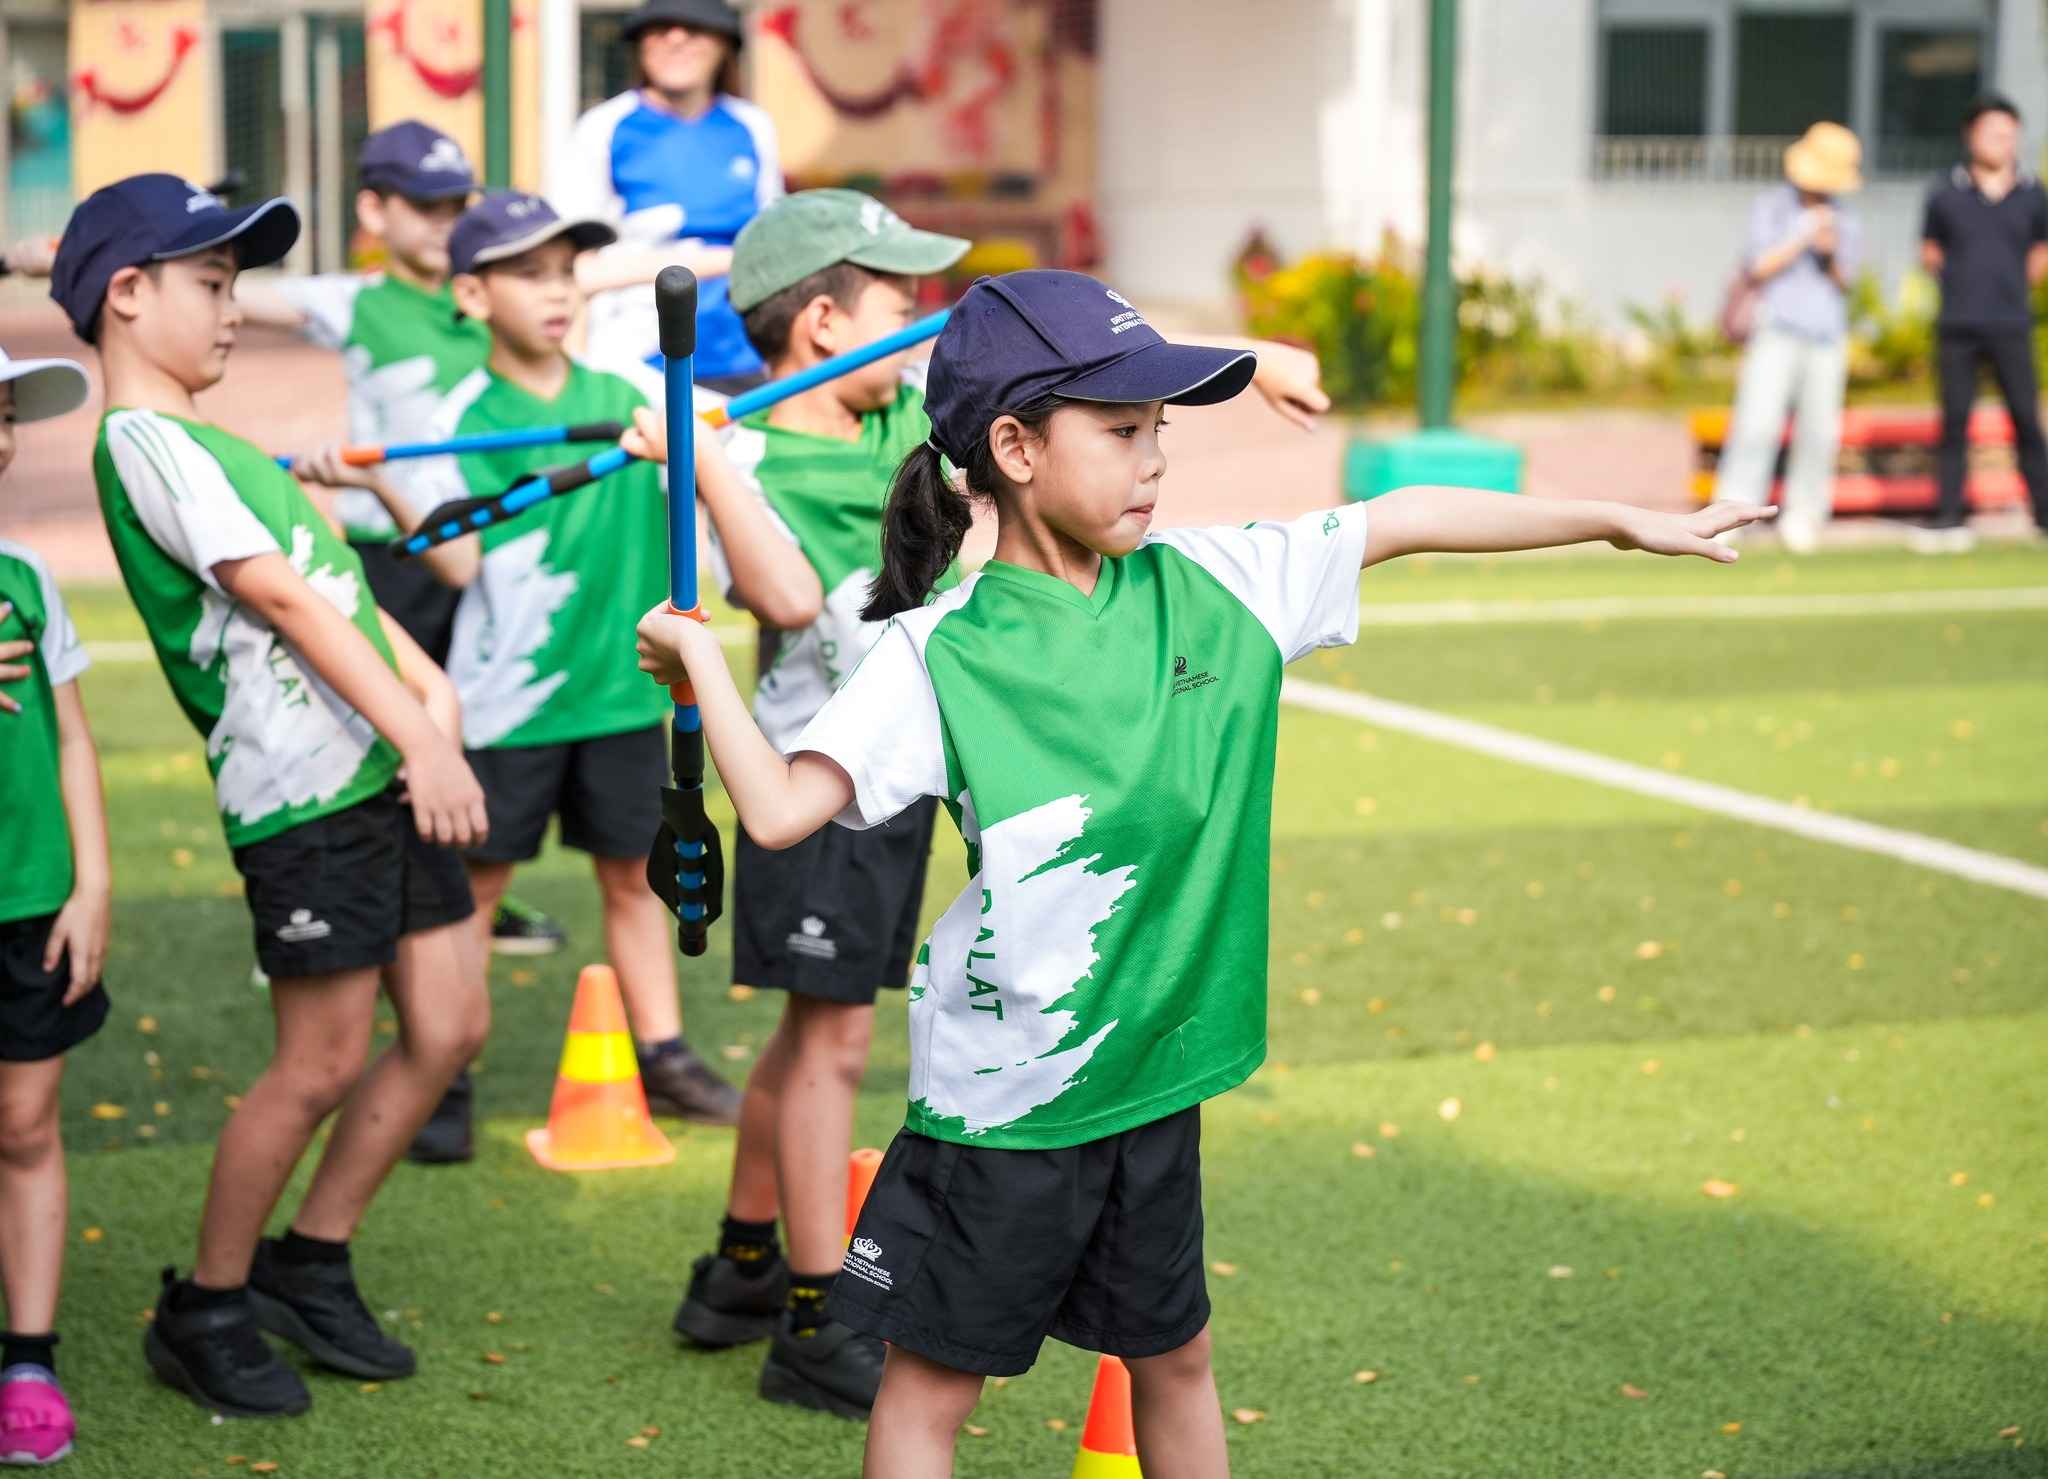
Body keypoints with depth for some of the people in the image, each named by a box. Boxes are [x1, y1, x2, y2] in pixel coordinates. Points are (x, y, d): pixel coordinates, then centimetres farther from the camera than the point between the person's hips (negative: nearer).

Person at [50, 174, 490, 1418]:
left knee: (451, 1026, 10)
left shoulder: (218, 445, 20)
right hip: (301, 797, -9)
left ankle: (309, 1268, 25)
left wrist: (427, 681, 0)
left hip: (383, 776, 9)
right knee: (322, 1065, -2)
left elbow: (338, 578, 17)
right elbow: (283, 599, -15)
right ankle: (206, 1315, 16)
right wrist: (420, 737, -17)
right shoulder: (141, 442, -10)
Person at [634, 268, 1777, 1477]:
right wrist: (703, 663, -26)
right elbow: (781, 809, -21)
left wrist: (1621, 520, 8)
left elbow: (1404, 519, 5)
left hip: (1156, 1075, 5)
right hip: (1001, 1097, -5)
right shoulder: (940, 654, -15)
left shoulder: (1207, 587, -1)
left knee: (1174, 1357, 20)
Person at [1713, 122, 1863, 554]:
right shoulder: (1771, 206, 4)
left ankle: (1801, 517, 10)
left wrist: (1832, 255, -10)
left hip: (1827, 336, 3)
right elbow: (1757, 269, -5)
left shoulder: (1844, 219, 12)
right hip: (1778, 331, -3)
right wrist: (1803, 239, -12)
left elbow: (1843, 284, 10)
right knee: (1757, 424, -13)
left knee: (1818, 430, -1)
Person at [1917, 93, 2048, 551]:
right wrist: (1959, 282, 1)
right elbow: (1929, 252, 12)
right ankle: (1950, 518, 7)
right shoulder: (1946, 196, 2)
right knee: (1954, 421, 2)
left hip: (2011, 327, 0)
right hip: (1957, 327, 0)